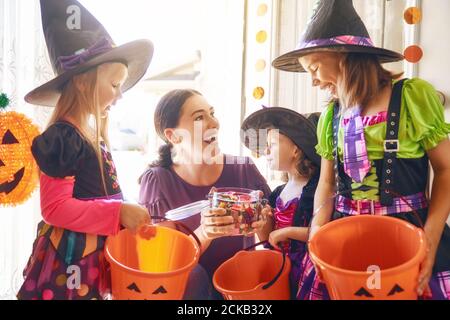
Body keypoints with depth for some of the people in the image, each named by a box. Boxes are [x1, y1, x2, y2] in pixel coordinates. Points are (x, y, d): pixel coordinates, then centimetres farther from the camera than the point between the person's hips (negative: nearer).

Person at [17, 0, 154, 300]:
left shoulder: (94, 136, 11)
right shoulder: (62, 137, -17)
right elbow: (55, 207, -21)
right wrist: (118, 213, -23)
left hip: (97, 255, 9)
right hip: (70, 259, -9)